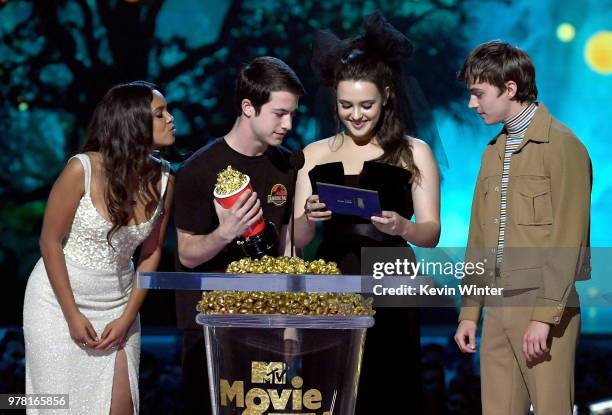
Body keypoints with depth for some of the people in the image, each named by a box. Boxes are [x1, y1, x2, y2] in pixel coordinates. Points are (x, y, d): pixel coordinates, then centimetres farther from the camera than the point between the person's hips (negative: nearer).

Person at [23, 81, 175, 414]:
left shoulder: (163, 180, -6)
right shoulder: (82, 169, -19)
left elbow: (151, 253, 2)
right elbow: (50, 242, -12)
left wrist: (128, 317, -2)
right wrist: (73, 315, -11)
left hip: (118, 305, 4)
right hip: (59, 299, -4)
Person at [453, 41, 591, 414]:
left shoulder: (561, 145, -8)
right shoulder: (493, 152, 16)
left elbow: (569, 237, -14)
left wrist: (545, 315, -18)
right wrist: (470, 312, 14)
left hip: (544, 305, -7)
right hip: (497, 307, 7)